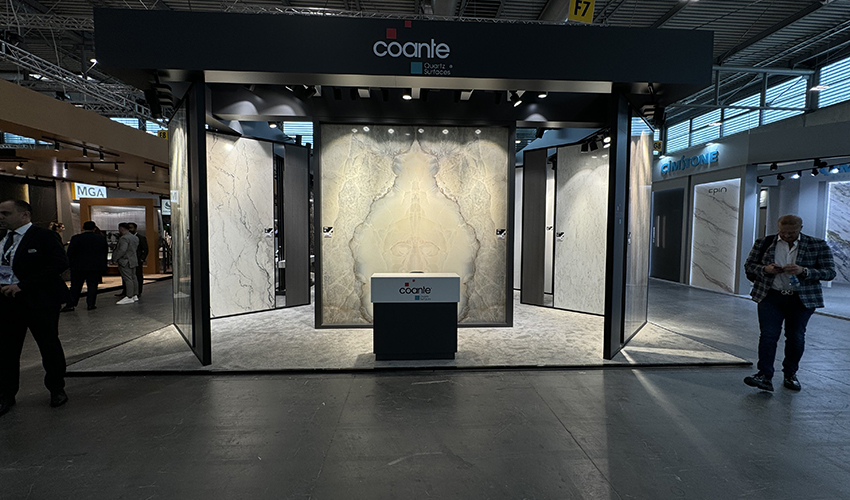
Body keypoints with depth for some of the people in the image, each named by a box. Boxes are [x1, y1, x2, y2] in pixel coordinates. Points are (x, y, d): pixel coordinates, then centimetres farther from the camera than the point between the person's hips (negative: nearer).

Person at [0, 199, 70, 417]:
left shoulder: (43, 236, -10)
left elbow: (60, 263, -21)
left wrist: (22, 285, -21)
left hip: (39, 301, -6)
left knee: (50, 346, 7)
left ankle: (57, 389, 24)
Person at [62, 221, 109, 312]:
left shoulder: (76, 238, -6)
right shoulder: (102, 238, 2)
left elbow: (70, 253, -5)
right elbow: (106, 252, 7)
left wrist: (71, 264, 6)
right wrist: (102, 265, 16)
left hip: (79, 267, -1)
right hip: (97, 267, 1)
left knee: (75, 286, 6)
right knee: (92, 285, 5)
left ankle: (71, 305, 7)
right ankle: (91, 304, 5)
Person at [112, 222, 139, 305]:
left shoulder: (124, 238, -15)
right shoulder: (135, 238, 14)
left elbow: (122, 250, -23)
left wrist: (114, 259, -13)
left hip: (125, 262, -9)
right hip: (133, 261, 10)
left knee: (127, 279, -8)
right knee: (133, 278, 11)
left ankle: (129, 297, -7)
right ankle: (135, 296, 15)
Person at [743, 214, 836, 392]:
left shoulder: (818, 245, 3)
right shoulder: (764, 243, 4)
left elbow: (830, 272, -1)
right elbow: (749, 266, 7)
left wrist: (803, 271, -19)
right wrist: (765, 269, -14)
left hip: (802, 300, 1)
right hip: (771, 297, -1)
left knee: (796, 337, 8)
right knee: (768, 335, -7)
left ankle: (790, 375, 26)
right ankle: (765, 376, -7)